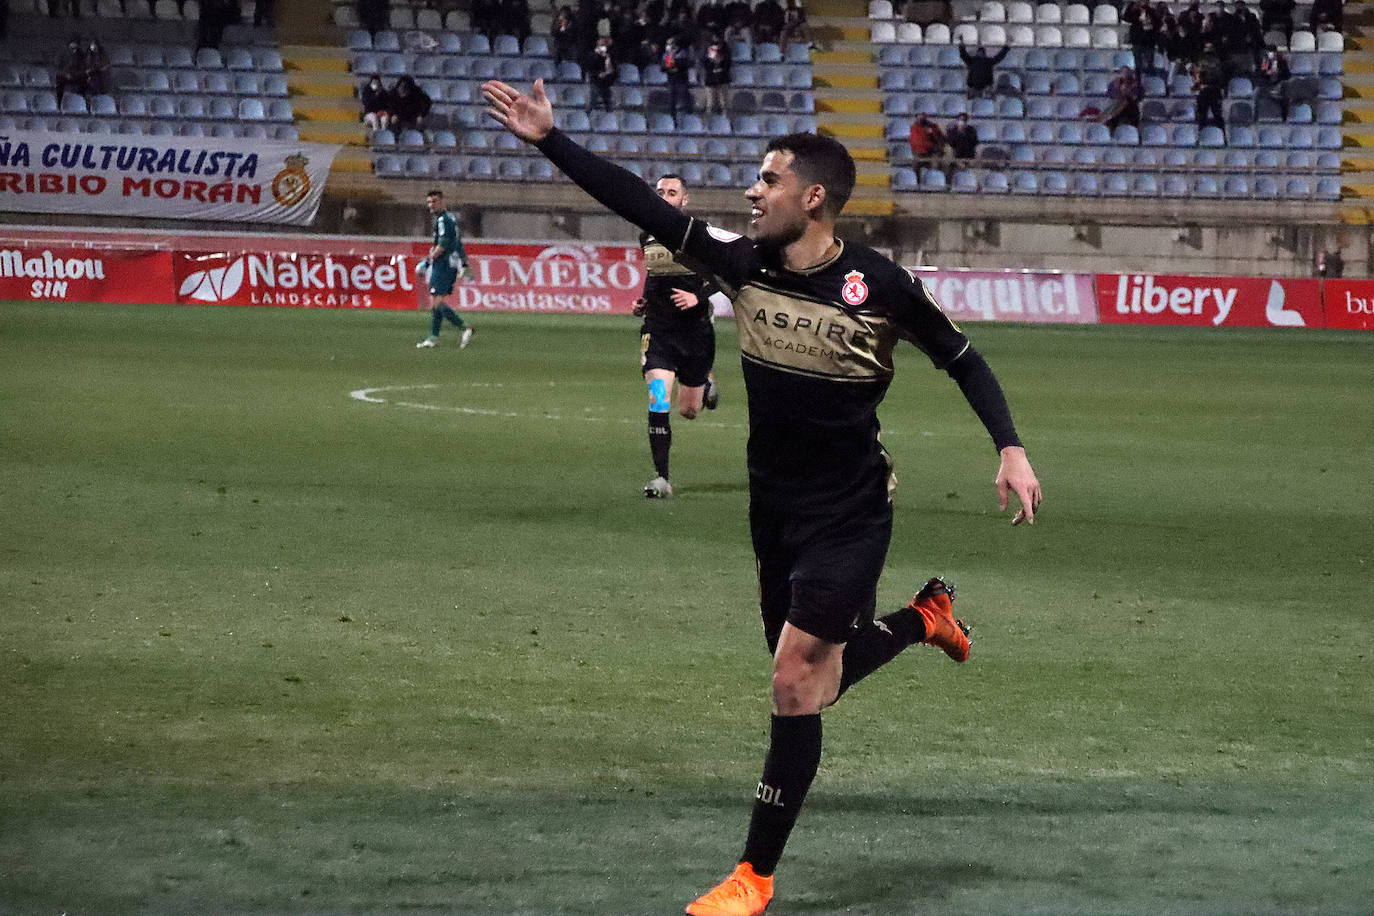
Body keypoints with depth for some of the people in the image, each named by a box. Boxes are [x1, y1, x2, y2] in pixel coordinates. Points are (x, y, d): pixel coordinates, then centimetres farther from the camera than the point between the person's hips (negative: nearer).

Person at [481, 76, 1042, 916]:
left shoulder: (880, 285, -16)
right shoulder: (743, 263, -5)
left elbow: (962, 359, -4)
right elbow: (641, 205, -6)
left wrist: (1011, 450, -12)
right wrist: (549, 139, -12)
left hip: (849, 517, -6)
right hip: (775, 509, 6)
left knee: (795, 684, -8)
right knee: (812, 683, 15)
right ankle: (925, 618, 44)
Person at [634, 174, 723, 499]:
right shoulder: (647, 236, 5)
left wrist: (698, 296, -19)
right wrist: (644, 301, 7)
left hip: (695, 329, -2)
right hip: (657, 328, 2)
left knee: (689, 410, 11)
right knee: (658, 402, -16)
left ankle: (705, 385, 50)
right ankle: (661, 478, -13)